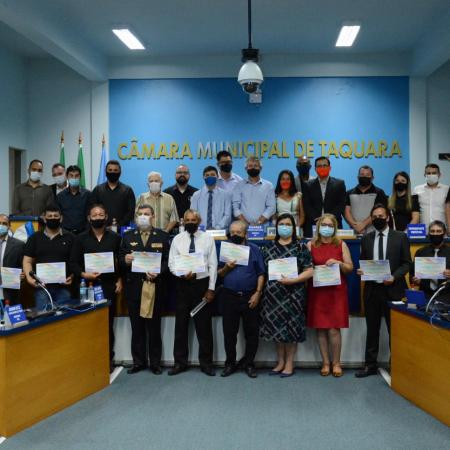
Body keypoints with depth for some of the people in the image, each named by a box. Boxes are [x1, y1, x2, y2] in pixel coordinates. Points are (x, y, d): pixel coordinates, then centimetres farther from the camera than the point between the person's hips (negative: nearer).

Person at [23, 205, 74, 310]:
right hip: (41, 286, 0)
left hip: (63, 287, 0)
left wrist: (72, 276, -9)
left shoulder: (69, 238, 7)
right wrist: (29, 277, -8)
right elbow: (27, 261, 8)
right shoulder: (34, 238, 10)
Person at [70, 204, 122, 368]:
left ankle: (108, 359, 12)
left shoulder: (115, 238, 9)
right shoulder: (80, 238, 7)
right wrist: (83, 274, -13)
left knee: (108, 323, 4)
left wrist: (119, 280, 1)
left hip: (109, 286, 0)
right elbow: (73, 262, 3)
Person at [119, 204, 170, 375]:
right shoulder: (127, 236, 11)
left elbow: (167, 260, -2)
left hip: (155, 286, -1)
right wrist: (125, 260, -16)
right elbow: (120, 259, 6)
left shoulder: (162, 236, 6)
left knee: (154, 326, 5)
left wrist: (158, 273, -18)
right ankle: (138, 361, 19)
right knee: (137, 327, 8)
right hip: (134, 287, 2)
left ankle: (155, 362, 15)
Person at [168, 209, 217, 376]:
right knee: (181, 325, 8)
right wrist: (182, 274, -19)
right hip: (182, 284, 1)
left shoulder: (207, 238, -1)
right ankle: (180, 362, 20)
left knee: (204, 325, 5)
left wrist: (211, 288, -6)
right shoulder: (177, 239, 2)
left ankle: (206, 362, 18)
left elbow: (213, 265, -2)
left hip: (202, 284, -1)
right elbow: (171, 264, 0)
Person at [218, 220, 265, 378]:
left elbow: (261, 274, 1)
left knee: (252, 332, 5)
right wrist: (226, 268, -12)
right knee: (229, 332, 7)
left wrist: (257, 293, -8)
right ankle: (230, 363, 20)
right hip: (229, 296, 1)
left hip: (250, 297, -1)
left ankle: (248, 363, 19)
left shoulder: (254, 249, 2)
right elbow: (219, 274, 9)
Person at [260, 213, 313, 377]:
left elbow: (309, 271, -5)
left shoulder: (301, 247, 0)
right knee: (276, 327, 8)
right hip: (273, 294, 3)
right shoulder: (268, 248, 9)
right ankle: (280, 362, 22)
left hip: (293, 294, -3)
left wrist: (292, 280, -18)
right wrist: (260, 291, 0)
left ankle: (289, 363, 15)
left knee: (291, 328, 2)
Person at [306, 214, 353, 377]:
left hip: (336, 291, -1)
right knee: (320, 328, 3)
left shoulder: (341, 245, 5)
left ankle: (336, 363, 12)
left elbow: (350, 268, 3)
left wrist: (338, 263, -14)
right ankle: (325, 363, 15)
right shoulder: (310, 245, 6)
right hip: (317, 291, 1)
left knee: (334, 329, -3)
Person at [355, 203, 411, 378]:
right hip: (371, 289, 3)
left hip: (392, 289, -3)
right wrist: (361, 270, -9)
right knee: (372, 329, 10)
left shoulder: (400, 237, 0)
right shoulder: (366, 239, 9)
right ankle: (370, 365, 19)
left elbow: (406, 263, -1)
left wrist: (394, 277, -16)